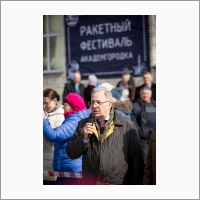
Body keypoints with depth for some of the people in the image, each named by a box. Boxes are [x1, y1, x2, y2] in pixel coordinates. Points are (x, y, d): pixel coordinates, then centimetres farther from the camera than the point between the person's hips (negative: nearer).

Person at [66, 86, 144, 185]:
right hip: (90, 183, 3)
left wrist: (135, 184, -5)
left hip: (119, 184, -2)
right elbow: (71, 153, 7)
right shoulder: (83, 125, 9)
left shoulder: (128, 126, -1)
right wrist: (84, 138, -8)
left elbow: (137, 159, -1)